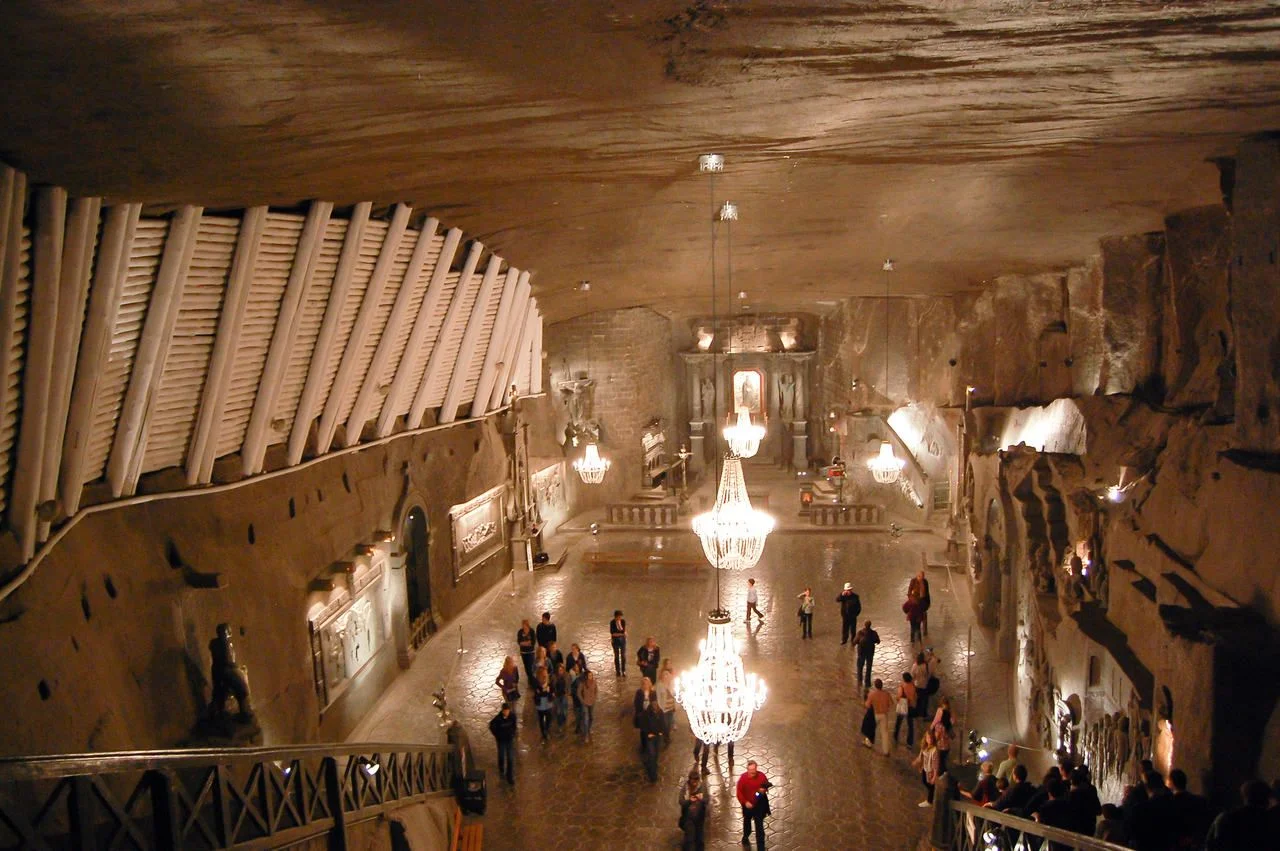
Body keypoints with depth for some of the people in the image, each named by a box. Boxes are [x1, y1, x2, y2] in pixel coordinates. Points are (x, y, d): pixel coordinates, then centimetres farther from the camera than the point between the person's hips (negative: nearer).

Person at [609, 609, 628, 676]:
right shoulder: (612, 622, -9)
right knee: (616, 656, 5)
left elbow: (623, 631, -13)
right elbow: (612, 632, -10)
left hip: (622, 639, 1)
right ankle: (618, 671, 12)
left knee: (623, 655, 0)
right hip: (615, 640, -1)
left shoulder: (623, 621, -6)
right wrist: (620, 634, -14)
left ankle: (623, 671, 7)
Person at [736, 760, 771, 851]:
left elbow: (766, 786, -1)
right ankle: (745, 837, 55)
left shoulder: (761, 775, -17)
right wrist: (745, 802, -24)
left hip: (759, 805, -1)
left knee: (759, 827, -2)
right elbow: (739, 792, -13)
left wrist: (764, 790, -24)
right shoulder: (743, 777, -20)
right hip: (747, 805, 1)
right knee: (747, 822, 27)